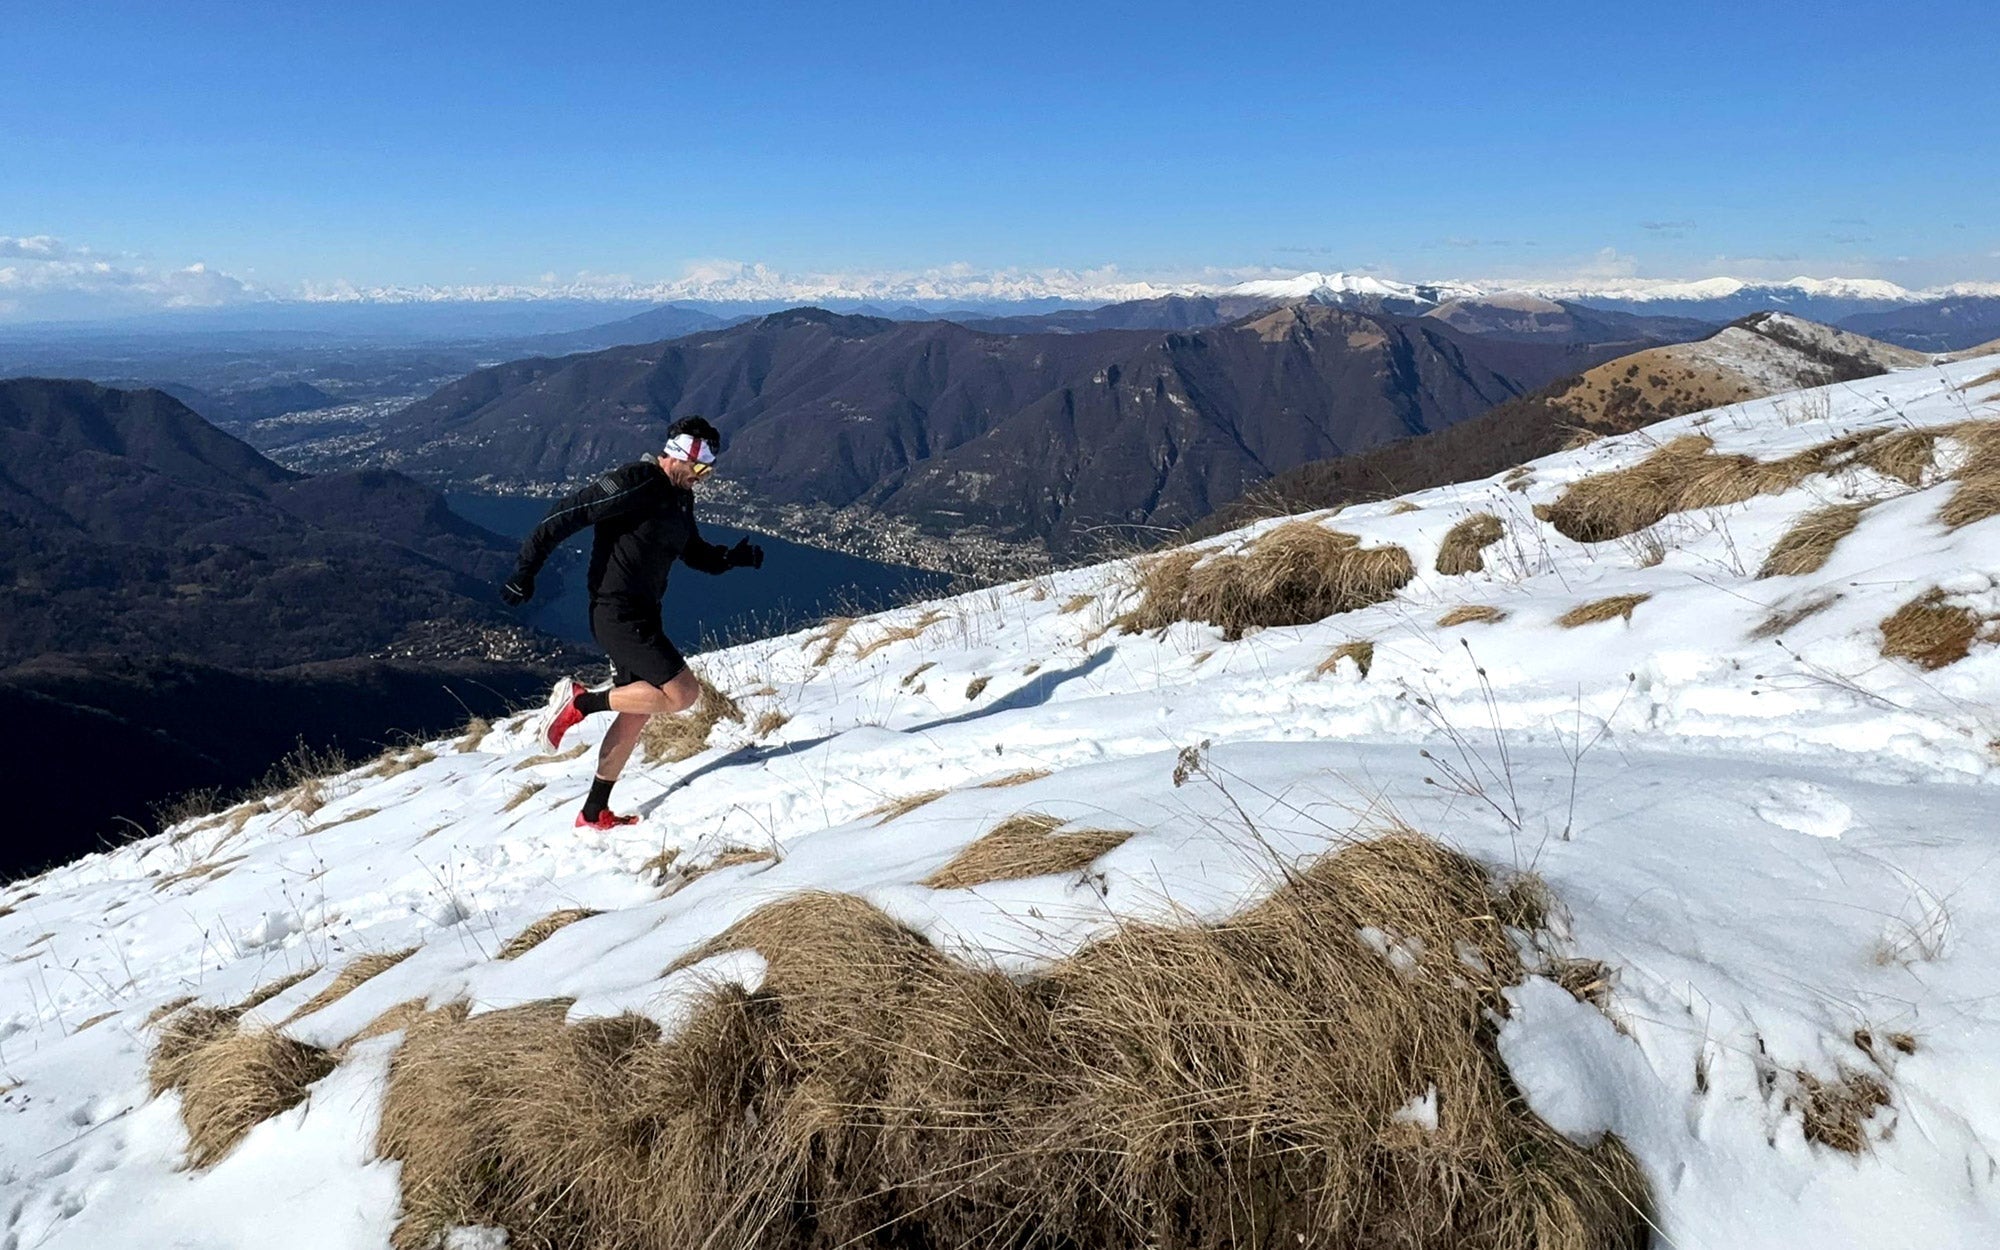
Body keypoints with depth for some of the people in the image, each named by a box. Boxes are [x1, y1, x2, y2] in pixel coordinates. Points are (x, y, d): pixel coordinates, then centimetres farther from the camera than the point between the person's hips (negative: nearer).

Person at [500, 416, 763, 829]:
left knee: (637, 713, 14)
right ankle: (579, 702, -1)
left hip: (642, 616, 10)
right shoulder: (633, 484, -16)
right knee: (683, 693, -14)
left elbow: (695, 553, 22)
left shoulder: (680, 498, 12)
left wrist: (733, 556, 3)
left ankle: (594, 813, 25)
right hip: (618, 614, -10)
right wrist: (526, 571, -17)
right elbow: (567, 514, -17)